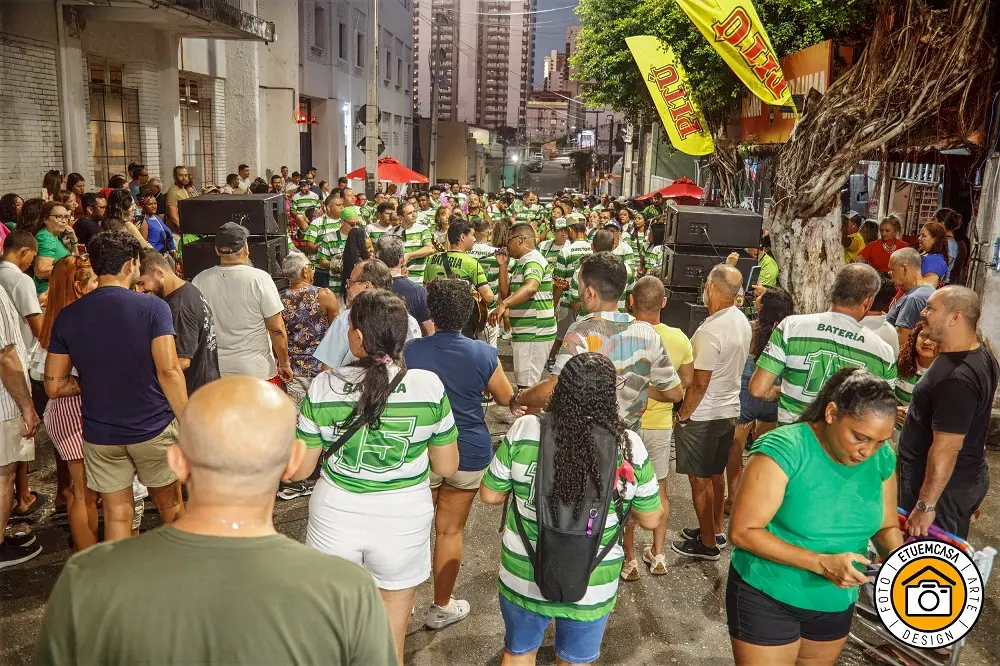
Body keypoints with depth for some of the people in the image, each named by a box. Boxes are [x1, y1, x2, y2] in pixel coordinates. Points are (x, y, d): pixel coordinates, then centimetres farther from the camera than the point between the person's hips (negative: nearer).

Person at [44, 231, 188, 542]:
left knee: (117, 515, 12)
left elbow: (54, 385, 0)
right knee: (170, 505, 17)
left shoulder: (68, 316, -1)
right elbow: (168, 371, -20)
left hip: (99, 435, 3)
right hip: (154, 428, -2)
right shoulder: (152, 307, -13)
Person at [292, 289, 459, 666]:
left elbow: (298, 470, -5)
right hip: (403, 521, 0)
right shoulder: (430, 386, -13)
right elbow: (447, 468, -3)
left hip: (335, 517, 1)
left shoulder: (323, 388, -13)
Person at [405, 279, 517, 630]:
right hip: (469, 453, 0)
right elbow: (506, 398, 2)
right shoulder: (483, 353, -11)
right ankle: (441, 607, 27)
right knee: (450, 530, 13)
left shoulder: (411, 350, -13)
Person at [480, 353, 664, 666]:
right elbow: (651, 520, -3)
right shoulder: (629, 446, -15)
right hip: (592, 588, 0)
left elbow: (490, 495, -4)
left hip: (524, 579, 0)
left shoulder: (524, 430, -16)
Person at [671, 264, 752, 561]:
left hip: (702, 416, -9)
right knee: (715, 474, 21)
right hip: (730, 410, 9)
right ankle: (716, 530, 36)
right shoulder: (743, 322, 2)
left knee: (700, 479, 5)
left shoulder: (711, 331, -26)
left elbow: (700, 383, -23)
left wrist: (683, 415, -11)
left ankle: (707, 543, 17)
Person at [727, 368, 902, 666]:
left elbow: (886, 527, 5)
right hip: (767, 598, -5)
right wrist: (821, 563, -30)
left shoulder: (882, 459, -7)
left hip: (836, 604, 6)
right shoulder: (784, 449, -25)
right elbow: (743, 531, -25)